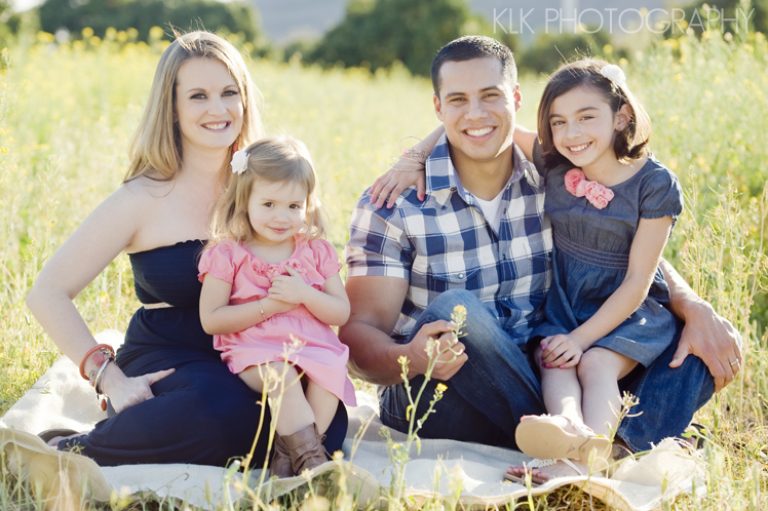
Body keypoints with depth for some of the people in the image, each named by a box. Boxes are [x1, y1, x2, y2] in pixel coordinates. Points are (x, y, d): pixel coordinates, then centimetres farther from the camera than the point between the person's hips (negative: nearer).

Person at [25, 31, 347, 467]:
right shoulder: (146, 199, -6)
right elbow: (49, 293, -5)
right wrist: (111, 379, -14)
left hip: (247, 366, 3)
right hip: (163, 366, -3)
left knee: (327, 418, -28)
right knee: (225, 406, -38)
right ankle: (72, 453, -13)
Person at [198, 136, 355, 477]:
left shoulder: (317, 252, 12)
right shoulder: (227, 254, 2)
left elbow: (341, 313, 8)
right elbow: (210, 320, -5)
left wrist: (305, 294, -12)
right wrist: (270, 305, -12)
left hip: (313, 347, 3)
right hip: (255, 353, -3)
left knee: (331, 374, -30)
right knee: (281, 375, -35)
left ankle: (288, 453, -27)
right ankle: (311, 458, -38)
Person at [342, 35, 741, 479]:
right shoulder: (393, 204, -9)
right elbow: (360, 331, -12)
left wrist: (696, 308, -11)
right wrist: (408, 358, -36)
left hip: (540, 382, 4)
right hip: (436, 397, -4)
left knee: (701, 344, -10)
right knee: (454, 310, -36)